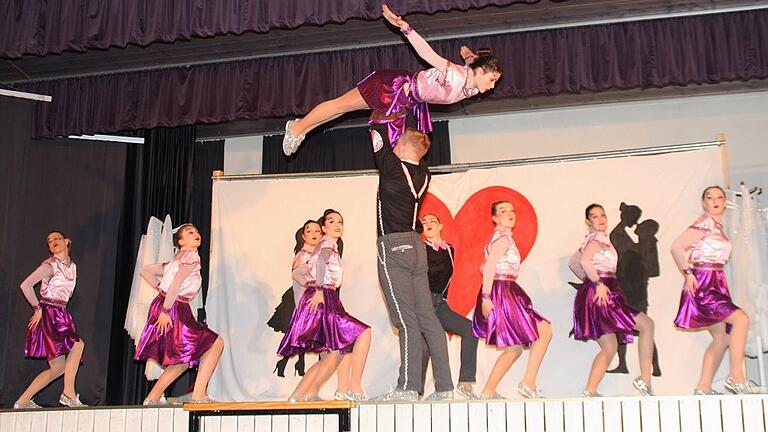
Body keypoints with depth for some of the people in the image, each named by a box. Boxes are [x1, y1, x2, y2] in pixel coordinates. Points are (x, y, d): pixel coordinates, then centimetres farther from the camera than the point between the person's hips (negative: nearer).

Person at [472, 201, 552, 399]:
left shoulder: (499, 237, 21)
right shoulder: (504, 237, -9)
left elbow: (483, 267, 25)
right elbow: (489, 266, -20)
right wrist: (486, 296, -26)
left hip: (505, 294, 10)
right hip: (502, 293, -10)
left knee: (514, 348, 11)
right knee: (544, 331, -7)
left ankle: (488, 391, 9)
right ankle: (529, 383, -9)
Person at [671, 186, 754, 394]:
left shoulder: (718, 227, 18)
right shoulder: (705, 222, -8)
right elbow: (677, 247, -16)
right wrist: (688, 273, -15)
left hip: (716, 285, 9)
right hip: (703, 284, -9)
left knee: (723, 337, 6)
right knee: (741, 319, -20)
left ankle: (703, 388, 8)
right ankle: (736, 377, -16)